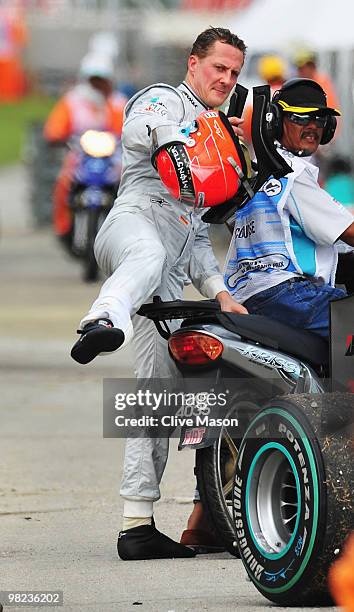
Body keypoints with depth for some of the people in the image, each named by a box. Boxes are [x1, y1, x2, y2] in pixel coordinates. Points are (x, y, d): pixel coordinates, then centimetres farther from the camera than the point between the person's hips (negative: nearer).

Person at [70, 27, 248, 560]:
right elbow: (137, 131, -12)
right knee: (149, 255, -45)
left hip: (171, 269, 8)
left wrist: (220, 293, 23)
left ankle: (137, 524, -1)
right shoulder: (164, 100, 16)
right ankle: (104, 324, -80)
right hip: (135, 220, -8)